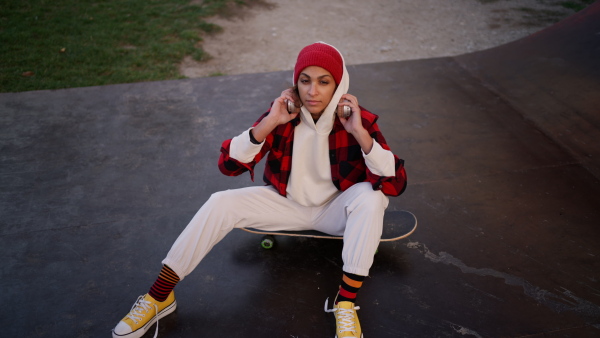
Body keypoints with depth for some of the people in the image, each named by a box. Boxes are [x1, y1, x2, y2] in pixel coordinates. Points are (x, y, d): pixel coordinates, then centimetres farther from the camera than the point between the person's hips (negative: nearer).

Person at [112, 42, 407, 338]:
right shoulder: (284, 114, -14)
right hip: (287, 204, 2)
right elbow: (227, 164, -19)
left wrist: (360, 133, -36)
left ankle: (346, 304, -26)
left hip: (336, 211, -1)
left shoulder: (358, 119, -18)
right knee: (220, 203, -19)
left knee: (370, 197, -32)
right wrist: (269, 123, -30)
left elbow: (396, 183, -26)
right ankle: (159, 296, -11)